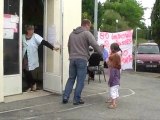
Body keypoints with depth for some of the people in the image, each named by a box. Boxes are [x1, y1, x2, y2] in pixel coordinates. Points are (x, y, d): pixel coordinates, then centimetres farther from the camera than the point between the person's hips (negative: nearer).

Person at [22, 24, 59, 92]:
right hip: (24, 59, 4)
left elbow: (44, 42, -18)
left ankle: (33, 83, 22)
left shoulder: (35, 36, -8)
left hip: (32, 60, -3)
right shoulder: (22, 37, 3)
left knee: (29, 72, -7)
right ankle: (30, 86, 28)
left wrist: (52, 48, -28)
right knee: (26, 73, 7)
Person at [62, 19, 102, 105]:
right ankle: (77, 99, 4)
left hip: (72, 59, 6)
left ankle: (65, 96, 7)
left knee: (71, 78, 14)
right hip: (82, 59, -6)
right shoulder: (87, 33, -6)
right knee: (80, 80, 2)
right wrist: (101, 53, -4)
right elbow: (95, 45, -14)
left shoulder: (72, 33, 16)